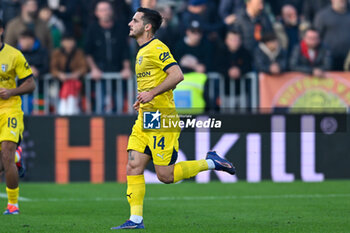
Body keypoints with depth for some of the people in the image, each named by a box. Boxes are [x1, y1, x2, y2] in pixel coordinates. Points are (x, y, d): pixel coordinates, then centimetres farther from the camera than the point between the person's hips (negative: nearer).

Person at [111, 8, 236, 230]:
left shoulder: (157, 49, -11)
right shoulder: (142, 52, 19)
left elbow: (177, 75, -22)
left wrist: (152, 93, -23)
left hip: (161, 119, -9)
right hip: (145, 119, 9)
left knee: (165, 175, -7)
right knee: (133, 167, -2)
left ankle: (210, 162, 10)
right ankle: (136, 219, -2)